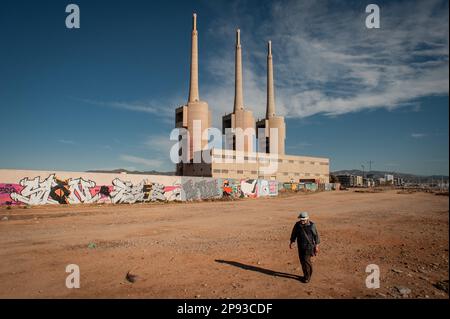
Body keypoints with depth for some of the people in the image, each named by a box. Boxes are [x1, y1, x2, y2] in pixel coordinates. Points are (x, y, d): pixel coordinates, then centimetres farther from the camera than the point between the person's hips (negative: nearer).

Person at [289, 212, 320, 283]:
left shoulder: (311, 225, -14)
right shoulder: (297, 225, -6)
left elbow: (316, 235, -5)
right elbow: (294, 234, 7)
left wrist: (316, 246, -5)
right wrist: (291, 242, 8)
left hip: (309, 245, -4)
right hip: (300, 246, 4)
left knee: (306, 260, -9)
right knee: (302, 260, 9)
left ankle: (307, 276, 5)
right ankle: (306, 275, 27)